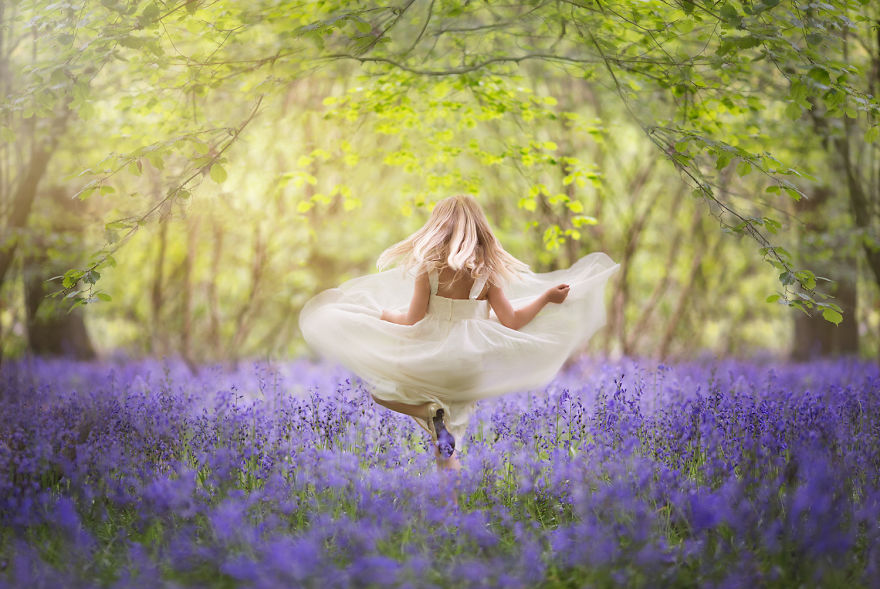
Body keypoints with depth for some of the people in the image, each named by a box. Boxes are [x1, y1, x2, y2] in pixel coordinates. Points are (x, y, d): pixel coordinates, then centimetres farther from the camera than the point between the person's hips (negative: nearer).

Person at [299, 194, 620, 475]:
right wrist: (547, 297, 9)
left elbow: (412, 322, -11)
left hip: (432, 360, -4)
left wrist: (380, 314, 7)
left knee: (376, 384, 19)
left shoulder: (428, 270, -11)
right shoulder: (487, 274, -3)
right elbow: (511, 321, -3)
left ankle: (428, 412, -6)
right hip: (471, 368, 4)